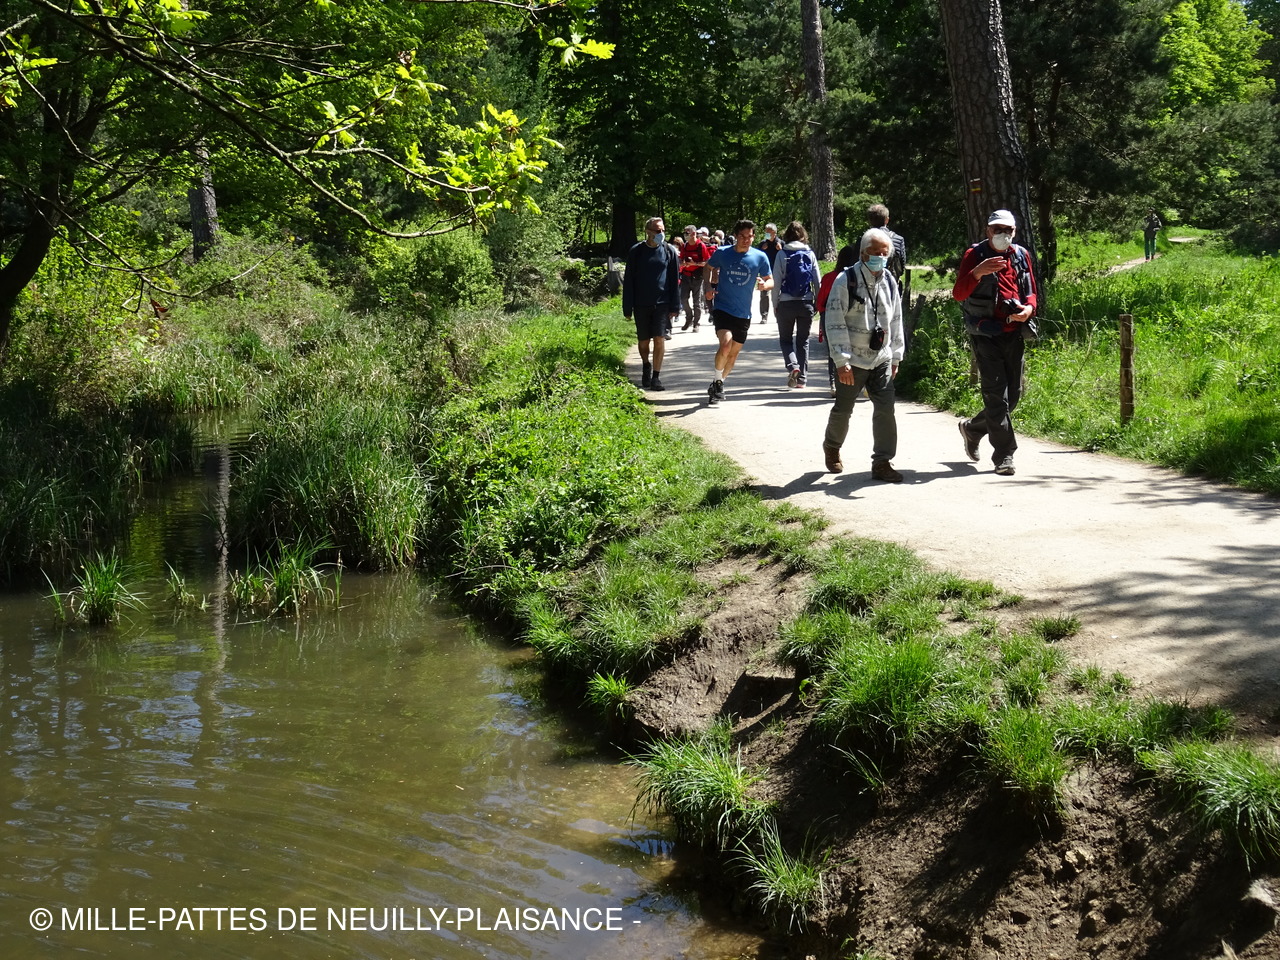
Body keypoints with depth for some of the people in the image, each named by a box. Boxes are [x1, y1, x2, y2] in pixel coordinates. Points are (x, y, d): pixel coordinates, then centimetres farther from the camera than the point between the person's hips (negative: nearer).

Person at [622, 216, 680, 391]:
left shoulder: (669, 251, 2)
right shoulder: (636, 252, 0)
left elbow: (675, 280, 6)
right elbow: (628, 281, 2)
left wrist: (675, 306, 2)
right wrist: (627, 308, -1)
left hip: (662, 304, 0)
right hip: (641, 304, 0)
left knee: (659, 339, -9)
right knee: (644, 341, 9)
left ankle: (656, 377, -1)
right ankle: (646, 366, 37)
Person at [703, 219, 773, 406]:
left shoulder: (760, 257, -2)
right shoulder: (722, 253, -4)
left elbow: (771, 281, 6)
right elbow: (709, 269, 14)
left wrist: (764, 284, -17)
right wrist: (709, 286, -3)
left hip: (744, 313, 3)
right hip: (722, 308, -3)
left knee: (734, 352, 11)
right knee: (725, 344, -22)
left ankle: (719, 384, 33)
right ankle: (717, 381, 1)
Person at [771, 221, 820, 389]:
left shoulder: (782, 254, -6)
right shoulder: (810, 254, 1)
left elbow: (776, 282, -6)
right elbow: (818, 281, 2)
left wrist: (775, 304, 1)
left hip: (786, 303, -2)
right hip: (806, 303, 2)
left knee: (785, 339, 11)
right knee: (803, 341, 12)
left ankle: (793, 366, -14)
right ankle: (802, 377, 9)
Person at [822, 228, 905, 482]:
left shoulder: (890, 282, 6)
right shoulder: (846, 281, -12)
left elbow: (896, 321, 15)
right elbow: (835, 322, -13)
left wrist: (896, 356, 14)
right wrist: (841, 361, -17)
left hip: (881, 359, 4)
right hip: (852, 361, -4)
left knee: (885, 409, -5)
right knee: (843, 409, 10)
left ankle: (882, 462, 2)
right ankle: (831, 447, 36)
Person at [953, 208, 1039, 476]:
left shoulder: (1022, 256, 12)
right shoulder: (975, 255, -2)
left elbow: (1032, 293, 19)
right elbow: (958, 293, -13)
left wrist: (1029, 308, -5)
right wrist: (978, 273, -31)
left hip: (1014, 333, 5)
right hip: (985, 333, -5)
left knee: (1013, 393, 9)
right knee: (996, 392, -10)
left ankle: (972, 429, 33)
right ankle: (1004, 454, -6)